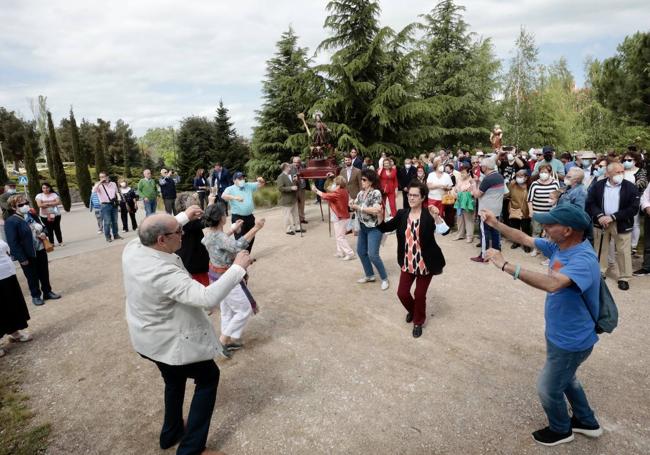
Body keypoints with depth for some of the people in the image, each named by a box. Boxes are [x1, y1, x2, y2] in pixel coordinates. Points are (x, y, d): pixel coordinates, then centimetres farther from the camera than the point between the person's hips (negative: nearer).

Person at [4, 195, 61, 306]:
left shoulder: (32, 215, 4)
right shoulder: (11, 222, -17)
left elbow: (43, 227, 19)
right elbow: (13, 243, -19)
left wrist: (44, 234, -6)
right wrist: (22, 258, -20)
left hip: (41, 251, 6)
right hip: (28, 255, -6)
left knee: (44, 274, 17)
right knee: (32, 277, 10)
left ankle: (47, 292, 33)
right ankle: (36, 296, 27)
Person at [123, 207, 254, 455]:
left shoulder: (132, 248, -13)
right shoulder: (163, 273, -38)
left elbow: (158, 231, 10)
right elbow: (207, 298, -43)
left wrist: (184, 216, 15)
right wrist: (238, 268, -36)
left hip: (148, 337, 9)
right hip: (171, 342, -9)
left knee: (175, 379, 31)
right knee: (208, 377, 13)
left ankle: (171, 433, 49)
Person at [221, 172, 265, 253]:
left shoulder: (249, 186, 9)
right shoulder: (230, 189, -6)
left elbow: (261, 184, 11)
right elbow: (223, 196, -25)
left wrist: (261, 180, -14)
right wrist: (235, 197, -41)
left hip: (249, 217, 6)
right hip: (237, 217, -6)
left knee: (251, 238, 15)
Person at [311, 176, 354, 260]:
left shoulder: (337, 193, -23)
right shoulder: (344, 191, 4)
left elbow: (325, 196, -21)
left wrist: (316, 190, -7)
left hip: (340, 218, -10)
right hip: (341, 217, 10)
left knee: (340, 237, -4)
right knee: (338, 235, 18)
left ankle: (350, 253, -2)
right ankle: (340, 252, 24)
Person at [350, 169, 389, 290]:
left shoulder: (376, 193, -16)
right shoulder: (361, 193, 5)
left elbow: (376, 210, -26)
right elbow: (355, 206, 8)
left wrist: (359, 207, -22)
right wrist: (352, 204, -15)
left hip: (374, 228, -8)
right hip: (363, 227, 8)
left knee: (373, 255, -10)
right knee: (360, 251, 14)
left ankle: (384, 279, 8)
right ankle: (370, 275, 31)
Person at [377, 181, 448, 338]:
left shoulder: (429, 215, -15)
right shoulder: (402, 214, -2)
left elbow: (445, 231, -26)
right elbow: (385, 228, -2)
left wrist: (436, 217, -44)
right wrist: (380, 216, -21)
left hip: (425, 263, -4)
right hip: (407, 263, 4)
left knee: (420, 294, 7)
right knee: (402, 293, 8)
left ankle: (418, 322, 34)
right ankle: (412, 310, 42)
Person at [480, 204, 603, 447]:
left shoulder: (583, 260, -35)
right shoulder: (558, 246, -8)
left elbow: (552, 283, -51)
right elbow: (524, 239, 4)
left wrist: (506, 266, -50)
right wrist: (495, 223, -3)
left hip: (571, 340, -9)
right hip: (561, 334, 9)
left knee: (548, 388, 13)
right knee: (565, 378, 31)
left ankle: (561, 430, 42)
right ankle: (587, 422, 53)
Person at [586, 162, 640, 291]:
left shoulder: (631, 187, -7)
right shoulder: (598, 186, -1)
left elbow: (633, 208, -11)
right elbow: (590, 203, -2)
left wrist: (613, 217, -19)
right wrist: (599, 216, -18)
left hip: (622, 224, -2)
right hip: (601, 222, 2)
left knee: (623, 251, 5)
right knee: (600, 248, 13)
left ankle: (624, 277, 16)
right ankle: (599, 272, 28)